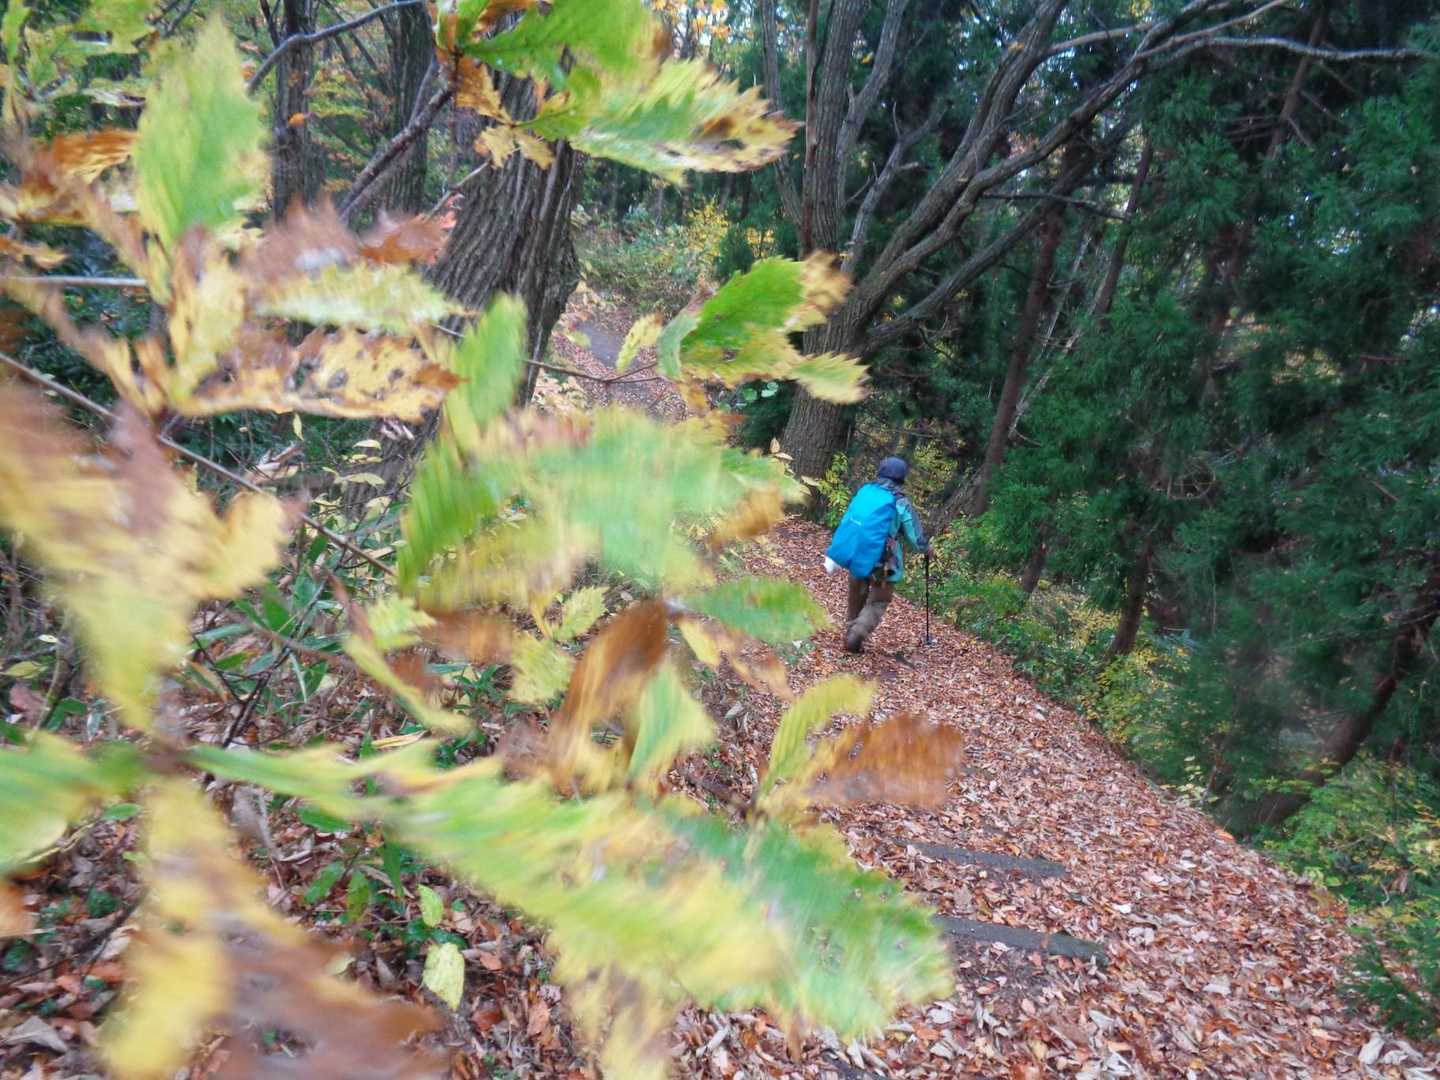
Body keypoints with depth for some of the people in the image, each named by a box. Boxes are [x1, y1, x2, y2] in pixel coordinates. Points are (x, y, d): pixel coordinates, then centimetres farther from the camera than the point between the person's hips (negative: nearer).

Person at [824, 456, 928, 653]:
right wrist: (926, 548, 22)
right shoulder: (900, 504, -9)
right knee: (878, 602, 9)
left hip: (856, 556, 4)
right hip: (882, 562, -4)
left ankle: (851, 635, 31)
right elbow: (916, 537, 0)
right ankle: (856, 636, -8)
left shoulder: (863, 492, 1)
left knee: (856, 597, 22)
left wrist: (833, 557, 12)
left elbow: (846, 523, 5)